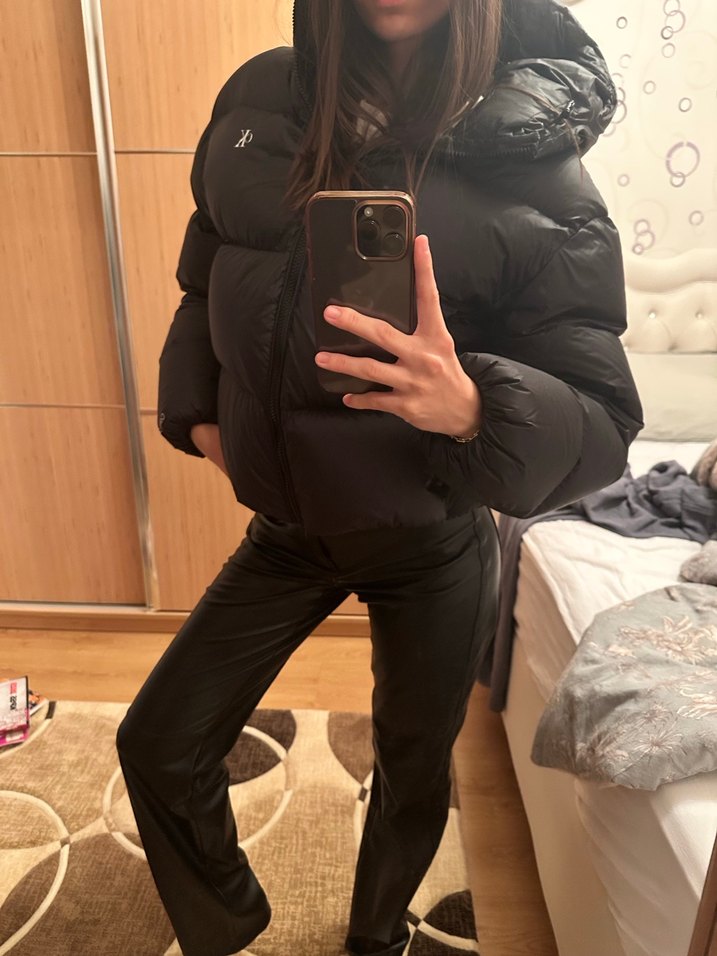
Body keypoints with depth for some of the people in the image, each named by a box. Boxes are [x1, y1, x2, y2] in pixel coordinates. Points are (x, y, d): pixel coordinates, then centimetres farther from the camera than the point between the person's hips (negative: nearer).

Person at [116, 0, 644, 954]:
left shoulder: (530, 160, -17)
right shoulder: (260, 96, -3)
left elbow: (605, 426, -18)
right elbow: (205, 273, 13)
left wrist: (472, 407, -38)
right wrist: (196, 409, 3)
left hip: (432, 551, -3)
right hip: (286, 528, 4)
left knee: (413, 769, 20)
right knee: (159, 748, 11)